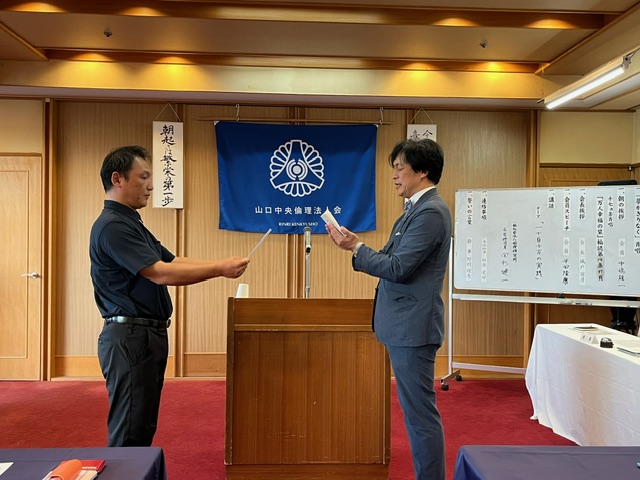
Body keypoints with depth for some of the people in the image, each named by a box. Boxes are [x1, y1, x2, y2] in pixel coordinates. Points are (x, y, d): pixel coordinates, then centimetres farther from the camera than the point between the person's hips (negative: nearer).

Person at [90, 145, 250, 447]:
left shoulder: (131, 223, 16)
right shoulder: (112, 226, -16)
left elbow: (173, 262, 14)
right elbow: (160, 273, -24)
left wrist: (221, 266, 2)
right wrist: (220, 269, -20)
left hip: (148, 335, 10)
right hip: (130, 336, -10)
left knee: (143, 429, 17)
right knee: (129, 434, -1)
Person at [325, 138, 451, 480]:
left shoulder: (430, 212, -17)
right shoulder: (418, 208, 14)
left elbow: (398, 268, -22)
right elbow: (391, 259, 13)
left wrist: (356, 247, -11)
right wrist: (354, 245, 2)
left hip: (413, 326, -10)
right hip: (404, 324, 10)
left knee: (420, 411, 0)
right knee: (415, 409, 19)